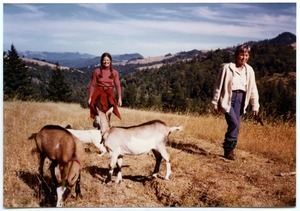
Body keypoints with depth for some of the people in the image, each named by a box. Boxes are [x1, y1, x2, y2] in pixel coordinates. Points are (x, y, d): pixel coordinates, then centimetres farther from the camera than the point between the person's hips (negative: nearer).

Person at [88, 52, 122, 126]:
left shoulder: (114, 72, 6)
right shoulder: (97, 71, 4)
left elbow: (118, 85, 5)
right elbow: (92, 85, 6)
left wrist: (119, 98, -1)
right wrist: (90, 97, 1)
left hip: (110, 93, 1)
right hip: (99, 92, 0)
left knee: (108, 115, -3)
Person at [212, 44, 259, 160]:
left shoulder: (249, 70, 8)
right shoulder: (227, 68, -5)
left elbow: (253, 89, 12)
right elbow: (218, 86, -1)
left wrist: (255, 106, 9)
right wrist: (215, 103, 0)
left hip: (241, 99, 4)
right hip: (228, 98, -4)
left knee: (236, 125, 2)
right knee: (234, 123, -16)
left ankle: (229, 150, 17)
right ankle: (228, 149, 1)